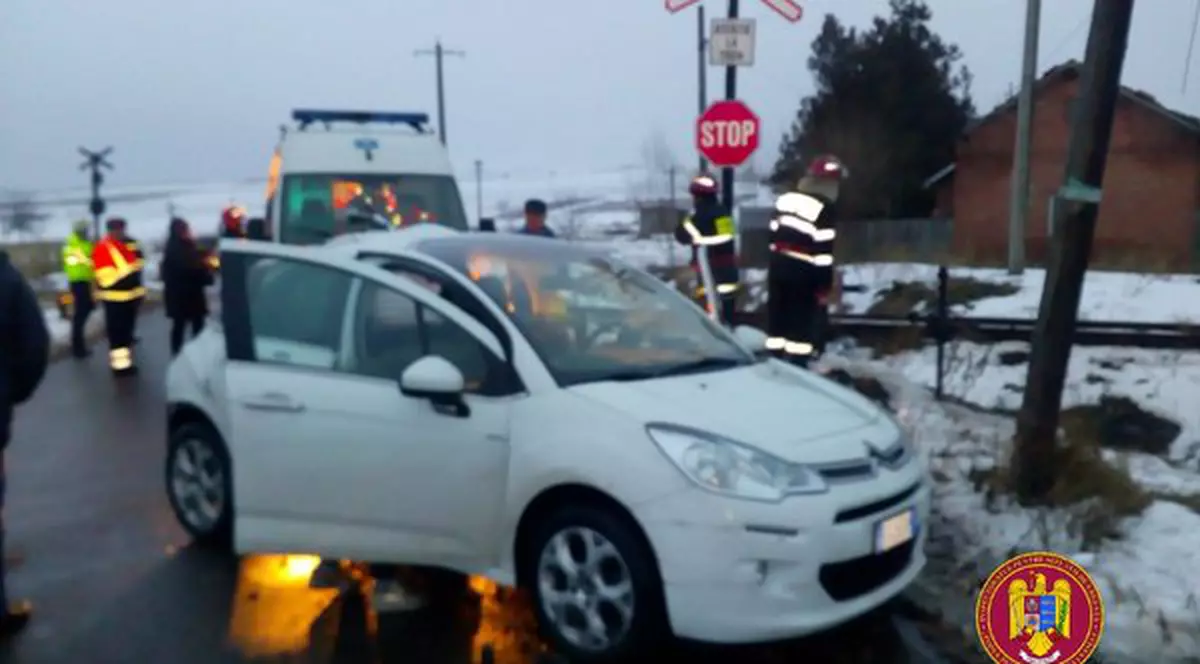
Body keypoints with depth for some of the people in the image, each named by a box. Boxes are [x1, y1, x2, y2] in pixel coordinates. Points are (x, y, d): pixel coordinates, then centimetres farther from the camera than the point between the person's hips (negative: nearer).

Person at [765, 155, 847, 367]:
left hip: (778, 266, 7)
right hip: (802, 273, -7)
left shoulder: (785, 199, 8)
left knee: (778, 316, 13)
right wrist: (824, 287, -10)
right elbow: (823, 251, -15)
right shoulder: (824, 208, -12)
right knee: (803, 322, 1)